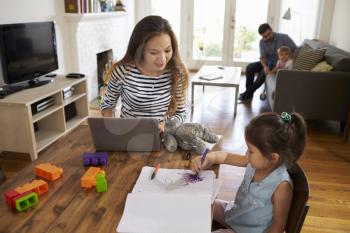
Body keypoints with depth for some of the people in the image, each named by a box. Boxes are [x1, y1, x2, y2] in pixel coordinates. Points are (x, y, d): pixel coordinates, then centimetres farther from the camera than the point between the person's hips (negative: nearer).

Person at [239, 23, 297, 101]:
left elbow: (295, 50, -15)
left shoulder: (283, 37, -16)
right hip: (268, 62, 5)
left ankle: (248, 93, -18)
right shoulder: (262, 42, -5)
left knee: (263, 72, -30)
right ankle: (248, 91, -5)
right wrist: (265, 66, -33)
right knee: (250, 67, -13)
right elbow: (263, 57, -11)